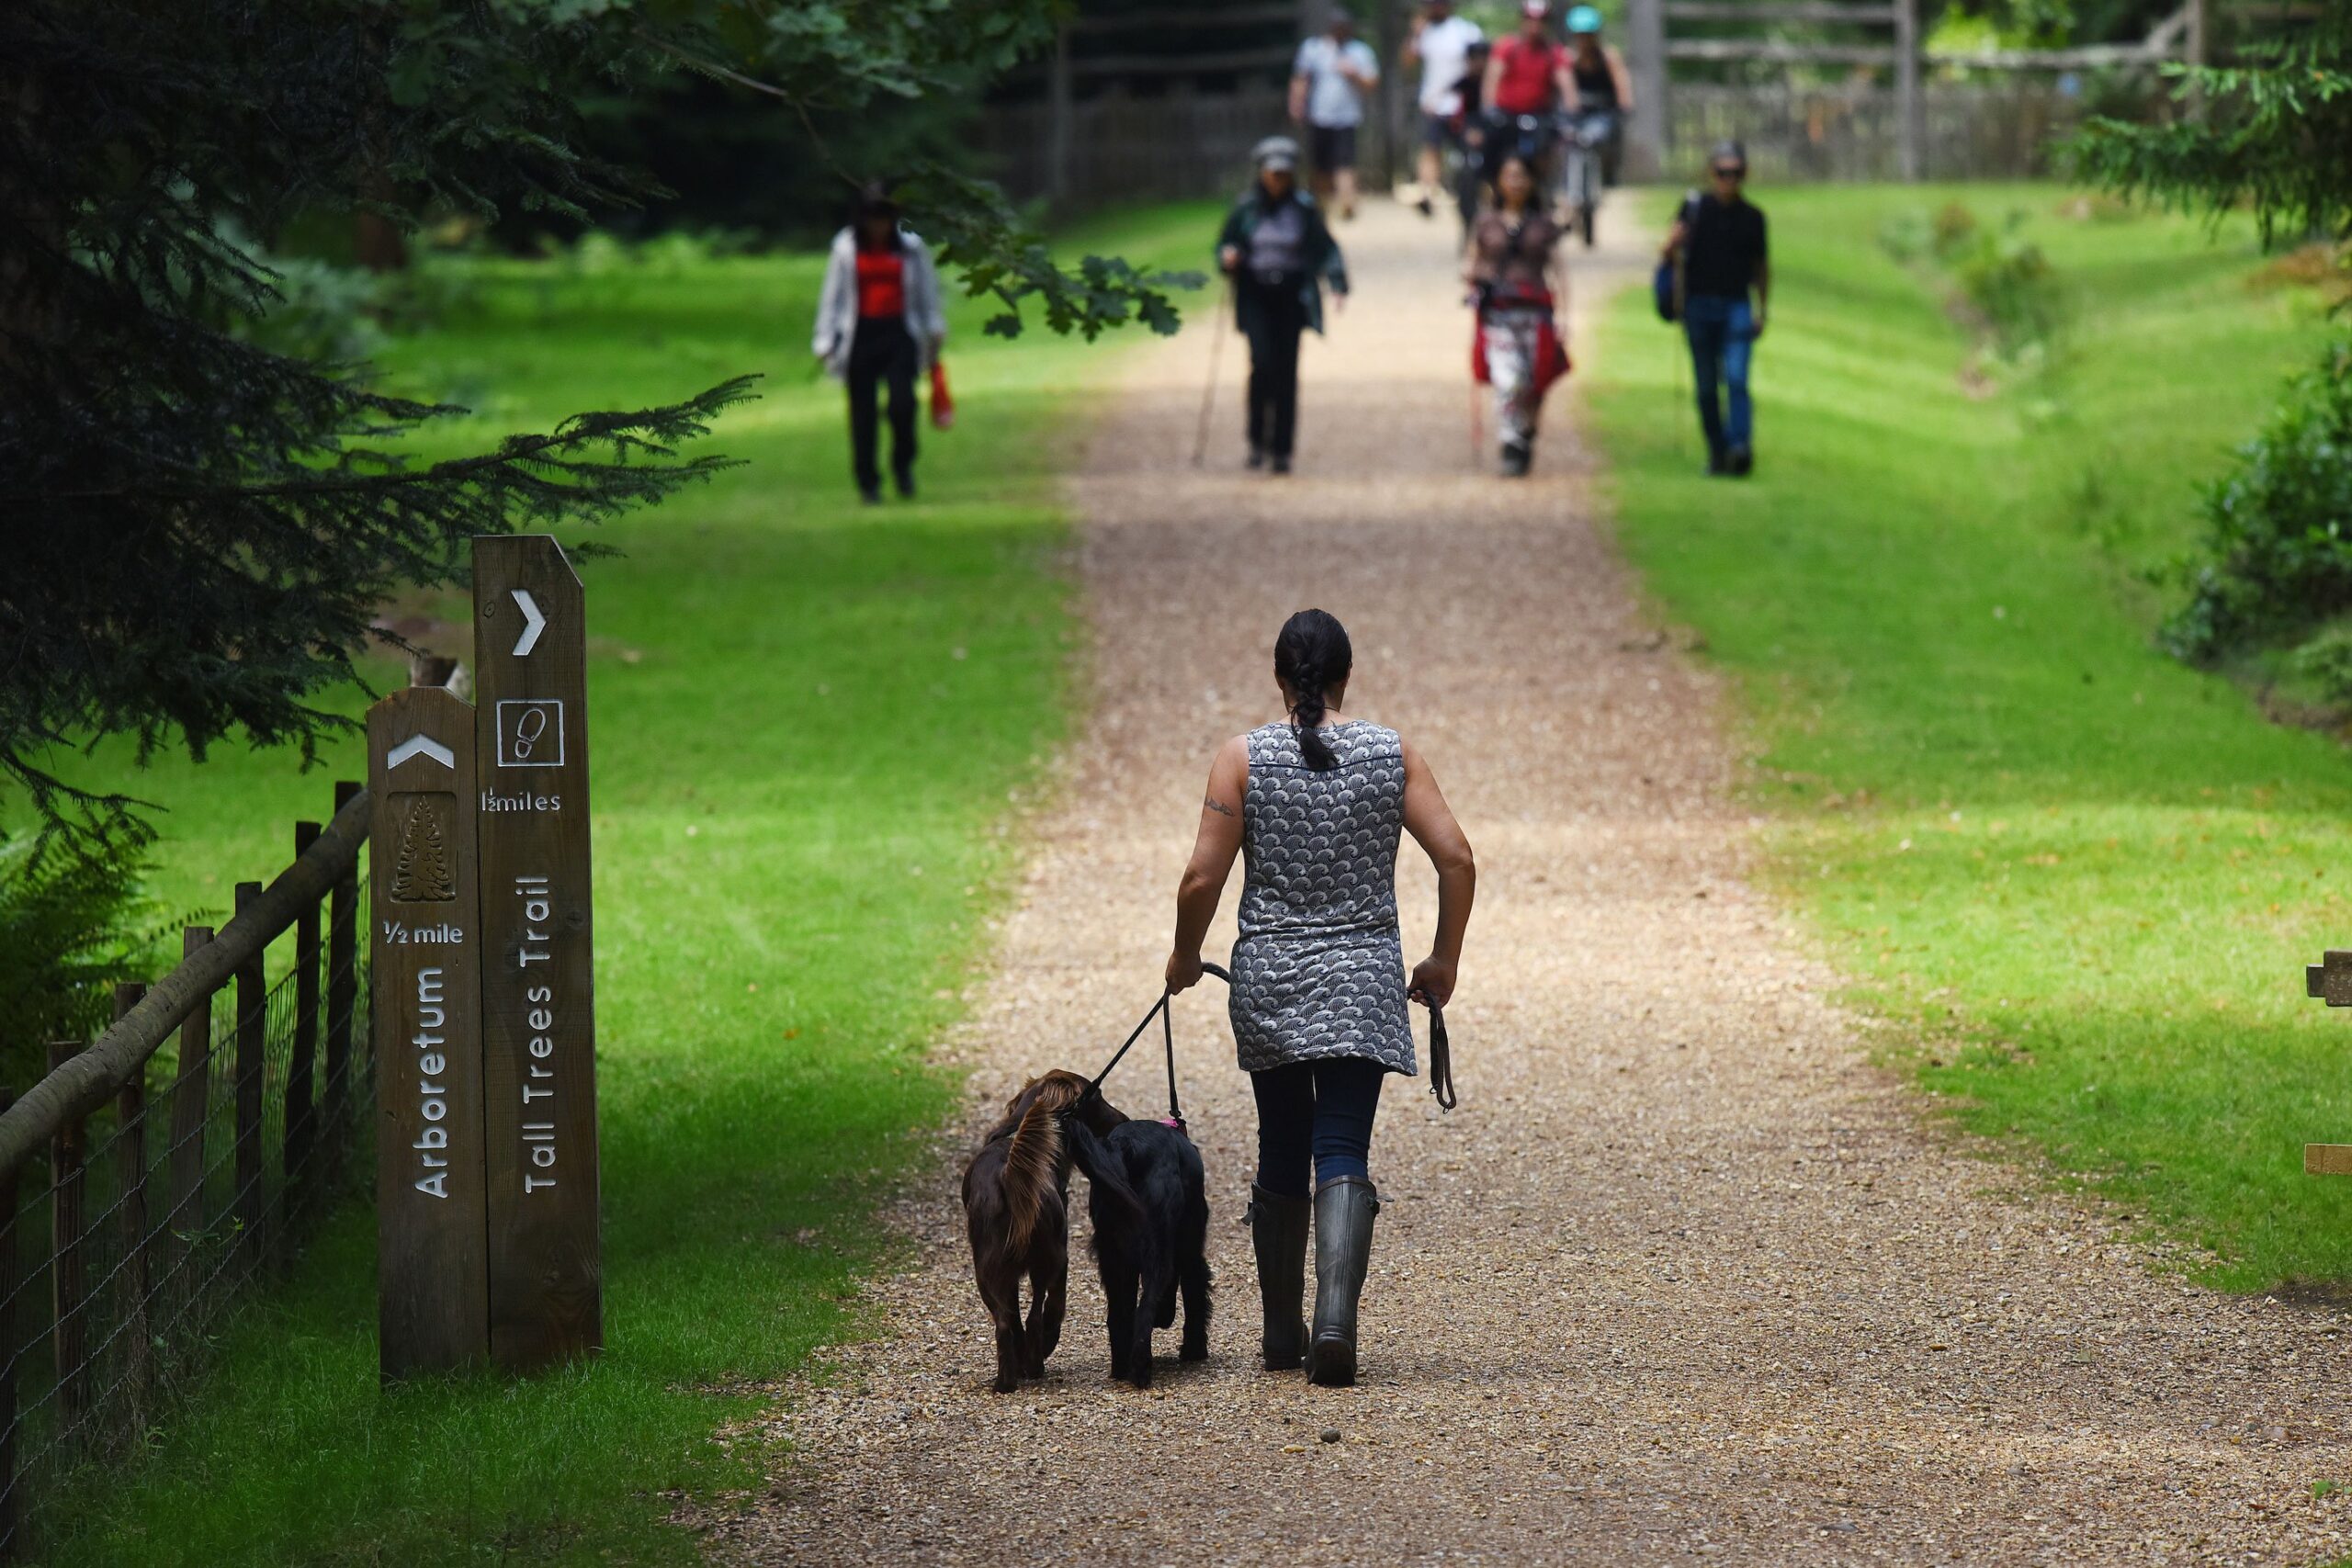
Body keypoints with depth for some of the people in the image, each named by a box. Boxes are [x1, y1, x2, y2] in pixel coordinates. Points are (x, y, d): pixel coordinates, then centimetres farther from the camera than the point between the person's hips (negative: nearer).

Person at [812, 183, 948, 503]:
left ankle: (903, 464, 8)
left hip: (899, 334, 0)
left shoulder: (910, 247, 6)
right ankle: (867, 482, 10)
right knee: (862, 411, 1)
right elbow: (832, 294, 9)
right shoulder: (846, 248, 5)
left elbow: (927, 291, 13)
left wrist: (935, 332, 9)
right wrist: (825, 341, 7)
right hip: (860, 337, 0)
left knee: (902, 402, -16)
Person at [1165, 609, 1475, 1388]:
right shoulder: (1392, 754, -2)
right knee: (1343, 1155, -3)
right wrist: (1443, 961, 8)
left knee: (1280, 1157, 14)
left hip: (1268, 980, 0)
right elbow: (1457, 861, -5)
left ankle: (1283, 1334, 22)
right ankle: (1336, 1318, -24)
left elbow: (1202, 879, -8)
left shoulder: (1244, 757, -5)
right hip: (1362, 981, 0)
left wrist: (1185, 956, 9)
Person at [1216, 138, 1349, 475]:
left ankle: (1281, 449, 5)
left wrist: (1338, 282, -9)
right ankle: (1257, 439, -2)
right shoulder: (1246, 208, 3)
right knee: (1262, 362, -17)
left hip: (1291, 298, 1)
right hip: (1255, 296, -1)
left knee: (1286, 371, -2)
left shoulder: (1304, 208, 3)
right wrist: (1227, 258, -11)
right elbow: (1225, 245, 12)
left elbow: (1326, 248, 6)